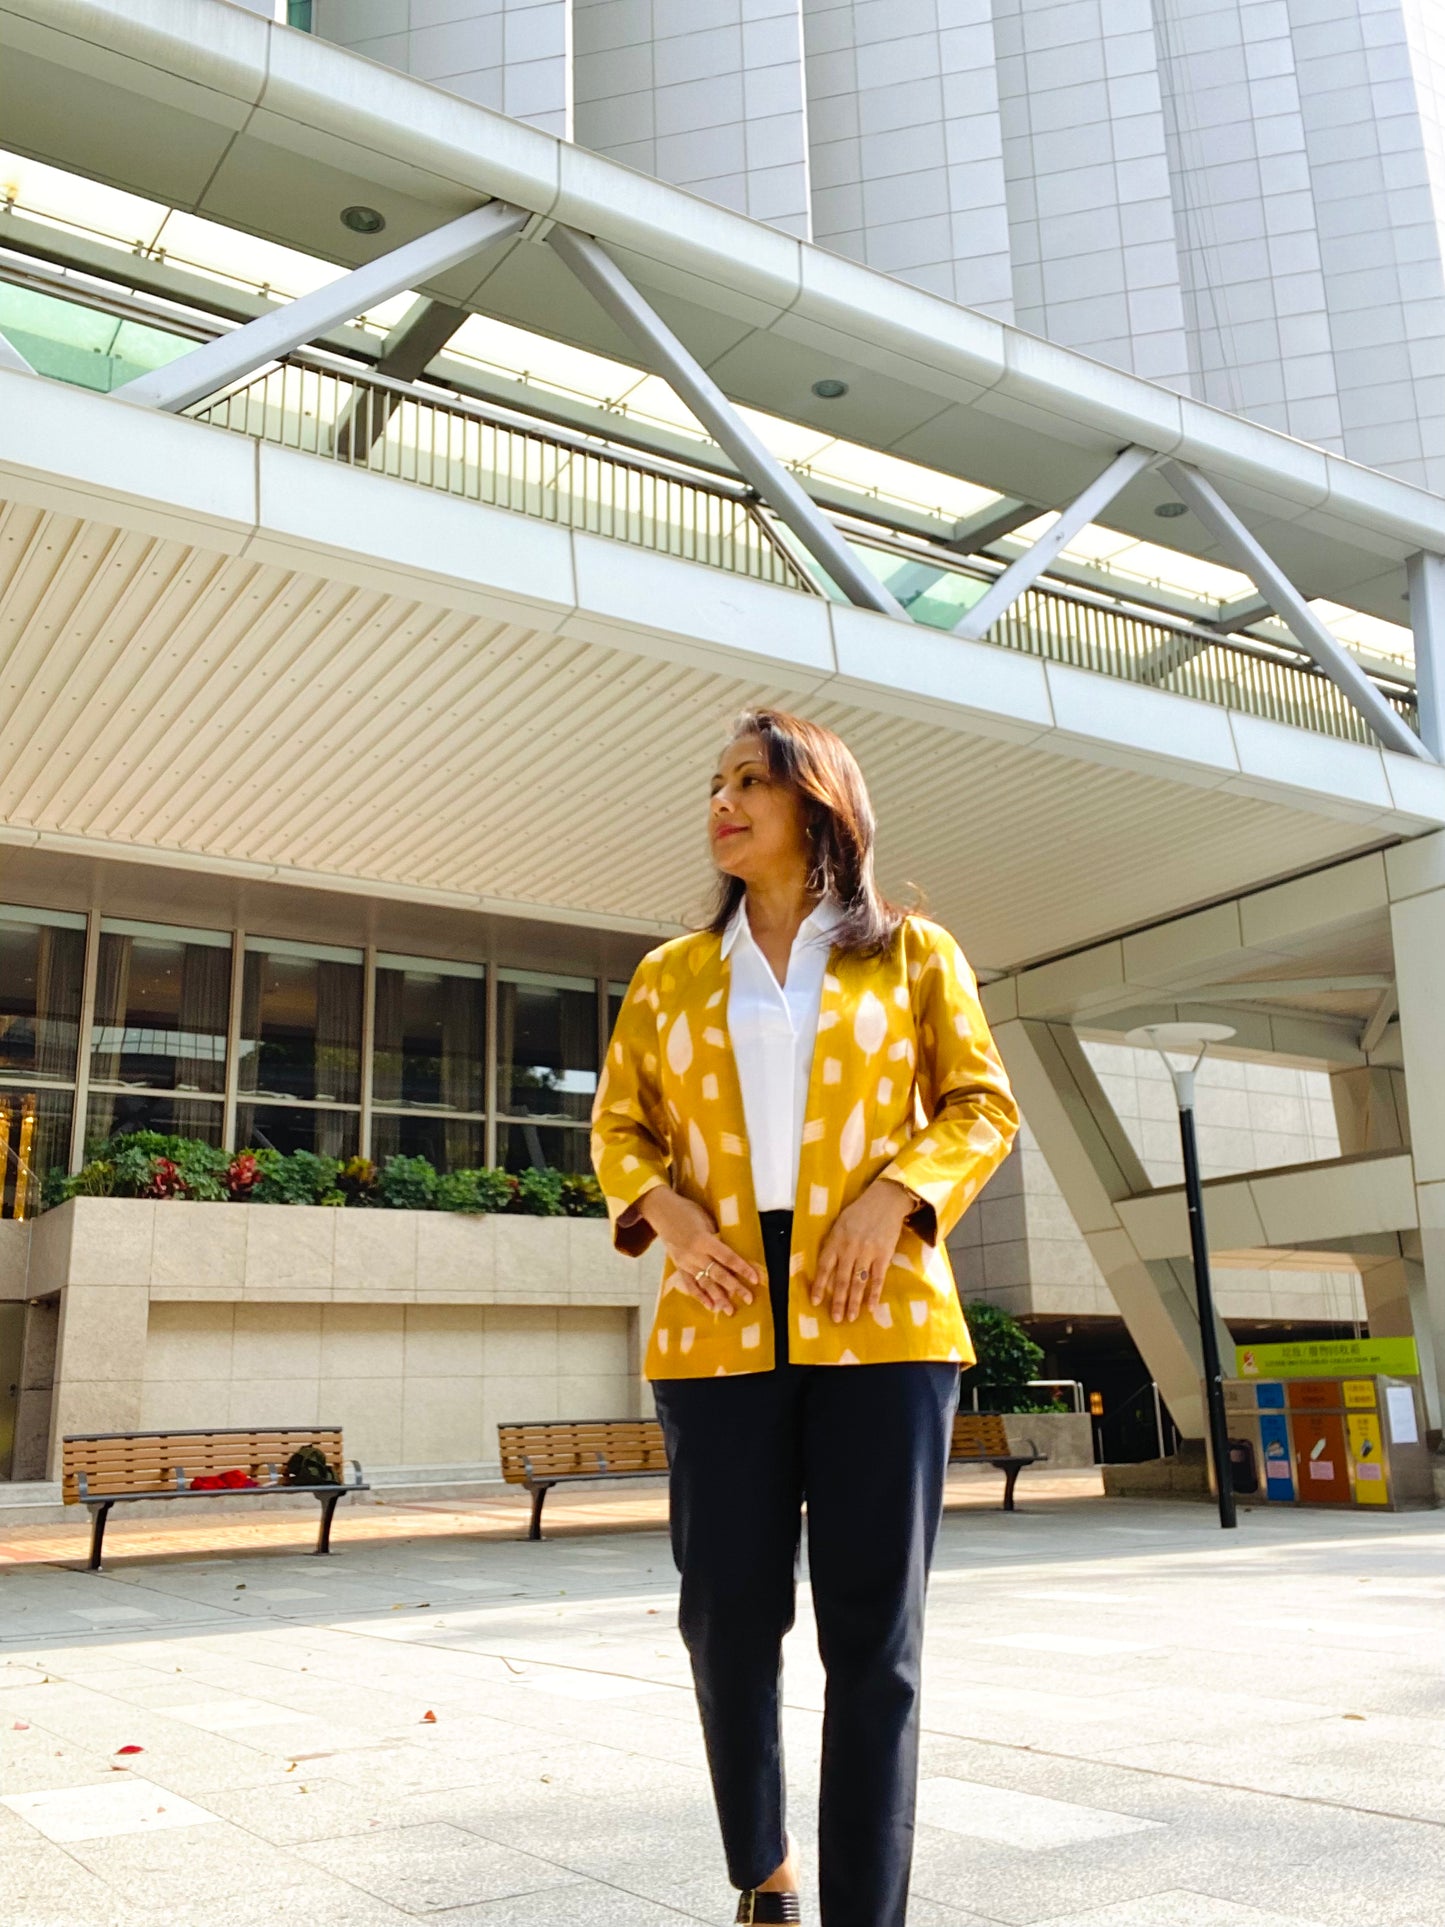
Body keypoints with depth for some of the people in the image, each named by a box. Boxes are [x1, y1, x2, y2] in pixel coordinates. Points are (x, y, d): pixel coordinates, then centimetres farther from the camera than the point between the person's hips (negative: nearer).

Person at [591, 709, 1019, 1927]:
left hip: (878, 1320, -2)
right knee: (729, 1612, 5)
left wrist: (895, 1192, -12)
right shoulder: (670, 975, 15)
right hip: (721, 1325, 2)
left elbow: (984, 1106, 6)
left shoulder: (912, 955, 10)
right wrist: (664, 1210, -6)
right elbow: (618, 1126, 15)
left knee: (874, 1631, -1)